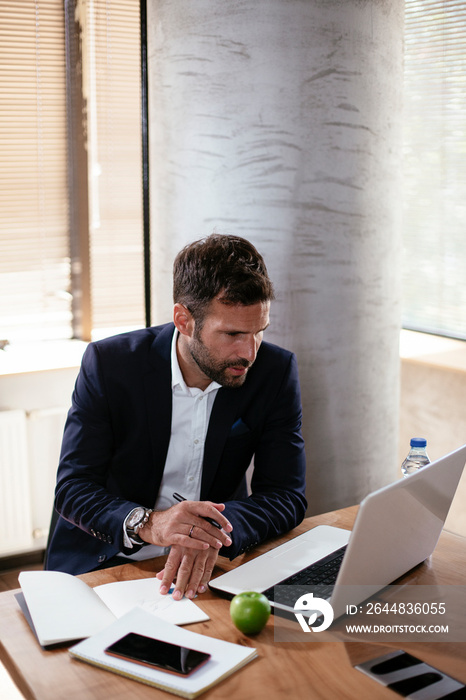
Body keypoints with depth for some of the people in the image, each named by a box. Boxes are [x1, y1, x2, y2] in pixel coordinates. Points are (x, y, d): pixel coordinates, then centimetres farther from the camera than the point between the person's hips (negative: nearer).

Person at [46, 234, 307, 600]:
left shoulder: (275, 371, -7)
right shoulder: (108, 363, -10)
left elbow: (287, 496, -8)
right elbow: (73, 488, -11)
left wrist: (217, 533, -28)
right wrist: (147, 523, -31)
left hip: (213, 569, 1)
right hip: (105, 562, -1)